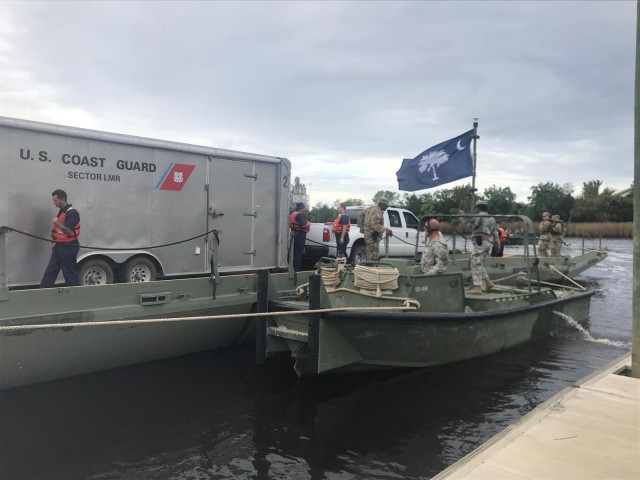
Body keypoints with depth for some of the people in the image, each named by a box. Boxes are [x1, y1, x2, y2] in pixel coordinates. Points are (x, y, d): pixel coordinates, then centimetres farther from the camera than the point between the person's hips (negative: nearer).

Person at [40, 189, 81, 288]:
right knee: (50, 271, 9)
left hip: (68, 247, -10)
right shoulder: (61, 211, 15)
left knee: (70, 273, -1)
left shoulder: (71, 213, -17)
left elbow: (68, 230, -25)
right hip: (59, 246, 10)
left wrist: (57, 223, -21)